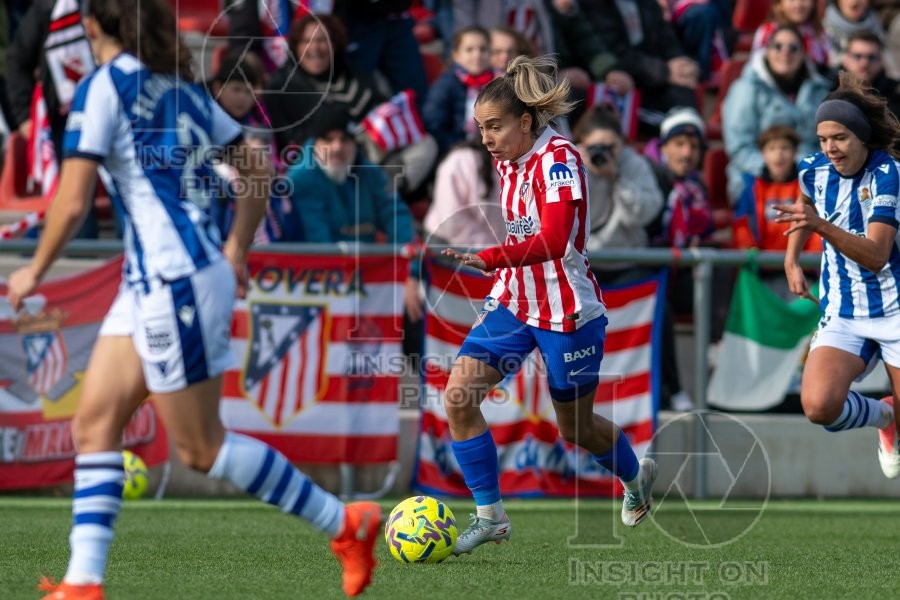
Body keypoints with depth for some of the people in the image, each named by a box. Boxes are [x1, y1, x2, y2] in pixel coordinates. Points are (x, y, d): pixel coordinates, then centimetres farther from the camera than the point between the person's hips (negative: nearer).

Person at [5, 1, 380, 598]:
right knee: (94, 424, 6)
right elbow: (259, 171, 17)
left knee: (201, 447, -1)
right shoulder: (180, 85, 13)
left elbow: (72, 203, -14)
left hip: (172, 281, -9)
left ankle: (345, 524, 4)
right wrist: (235, 250, 26)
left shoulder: (104, 86, -10)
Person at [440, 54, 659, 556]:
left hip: (568, 313, -7)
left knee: (576, 427, 11)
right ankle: (490, 516, -4)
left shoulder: (559, 158, -21)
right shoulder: (507, 162, 4)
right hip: (514, 303, 7)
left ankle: (637, 476, 45)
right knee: (458, 395, -13)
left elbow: (553, 241, -34)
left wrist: (489, 259, -44)